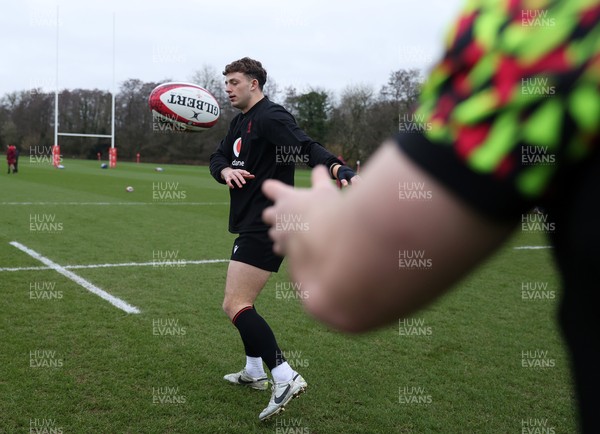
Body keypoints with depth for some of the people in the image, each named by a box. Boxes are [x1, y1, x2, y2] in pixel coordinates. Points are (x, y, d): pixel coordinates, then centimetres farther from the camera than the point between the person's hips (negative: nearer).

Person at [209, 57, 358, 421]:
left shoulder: (270, 117, -14)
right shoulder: (240, 122, 16)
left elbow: (306, 147, -29)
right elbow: (217, 159, 17)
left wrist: (339, 169, -48)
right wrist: (225, 170, -8)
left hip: (265, 227, -10)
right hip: (253, 226, 10)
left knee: (235, 305, -14)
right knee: (243, 302, 21)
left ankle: (286, 378, -14)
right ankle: (255, 372, 35)